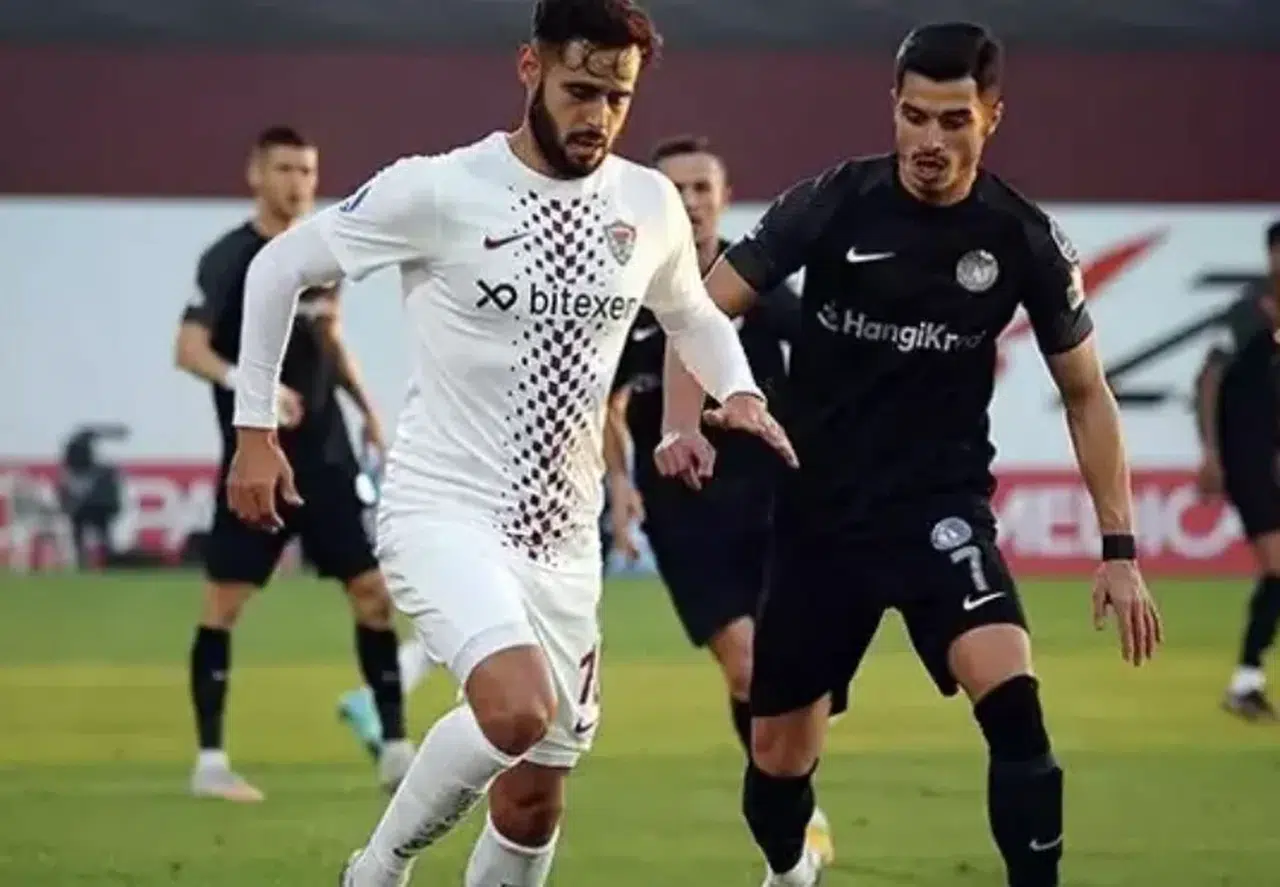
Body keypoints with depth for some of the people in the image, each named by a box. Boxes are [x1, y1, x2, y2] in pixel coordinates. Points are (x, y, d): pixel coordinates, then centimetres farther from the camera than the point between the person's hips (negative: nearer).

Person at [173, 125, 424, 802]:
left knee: (373, 588, 2)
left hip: (324, 454, 6)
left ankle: (394, 748, 8)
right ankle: (210, 760, 3)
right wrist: (250, 386, -32)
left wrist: (366, 409, 14)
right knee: (224, 599, -5)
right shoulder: (229, 258, -10)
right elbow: (188, 350, -17)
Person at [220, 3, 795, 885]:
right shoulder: (438, 191, -11)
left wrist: (740, 393, 3)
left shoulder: (650, 204, 3)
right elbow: (280, 267, -1)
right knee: (517, 709, -30)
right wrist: (256, 430, -1)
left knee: (536, 803, 7)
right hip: (444, 510, -5)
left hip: (564, 537, 6)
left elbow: (694, 317, 23)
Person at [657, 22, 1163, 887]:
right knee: (779, 757, 9)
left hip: (941, 508, -1)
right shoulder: (834, 202, -10)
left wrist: (1120, 549, -2)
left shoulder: (1024, 238, -8)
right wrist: (684, 421, -20)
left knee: (1012, 698, -28)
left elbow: (1086, 394, 3)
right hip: (818, 513, 1)